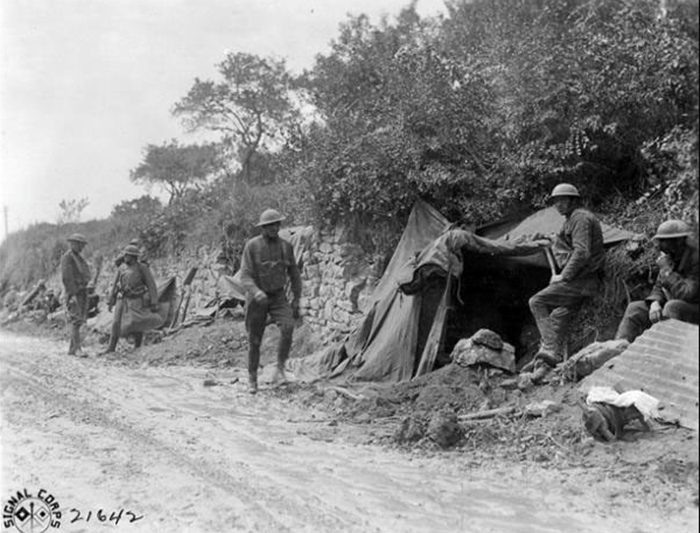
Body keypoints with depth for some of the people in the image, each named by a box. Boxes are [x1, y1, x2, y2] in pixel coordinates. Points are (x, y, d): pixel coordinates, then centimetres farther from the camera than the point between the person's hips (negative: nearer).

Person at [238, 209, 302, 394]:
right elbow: (245, 276, -18)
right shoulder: (251, 246, -12)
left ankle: (279, 370, -14)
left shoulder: (286, 246, -1)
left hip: (278, 297, 2)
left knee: (288, 327, -25)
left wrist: (296, 300, 5)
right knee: (254, 340, 3)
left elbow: (294, 274, 8)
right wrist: (256, 292, -37)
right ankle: (252, 380, 21)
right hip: (256, 298, -2)